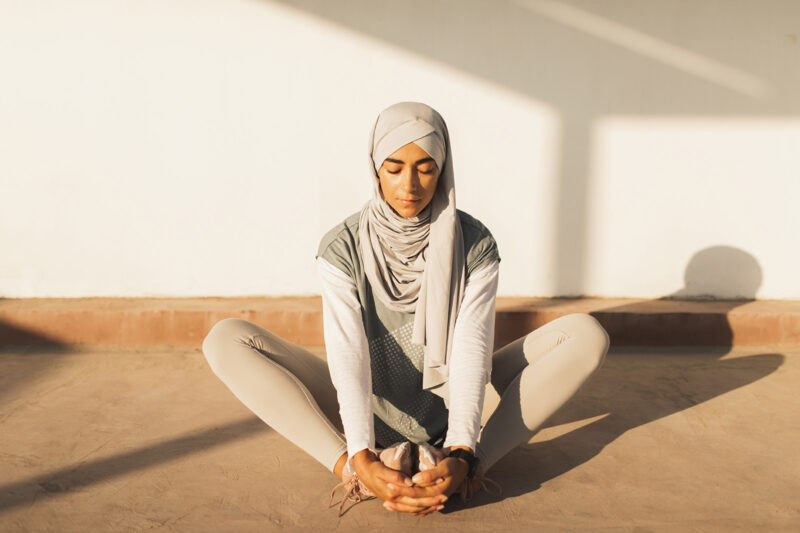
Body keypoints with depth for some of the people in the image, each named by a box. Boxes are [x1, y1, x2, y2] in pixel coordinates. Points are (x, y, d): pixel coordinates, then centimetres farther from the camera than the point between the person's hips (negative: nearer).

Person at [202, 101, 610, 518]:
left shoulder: (476, 245, -10)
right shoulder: (342, 248, -12)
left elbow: (471, 349, -20)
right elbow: (348, 354, -22)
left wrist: (461, 456, -34)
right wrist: (360, 459, -35)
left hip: (448, 413, 1)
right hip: (367, 415, 0)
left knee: (587, 334, -18)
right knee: (225, 339, -19)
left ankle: (465, 470, -28)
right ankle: (351, 470, -29)